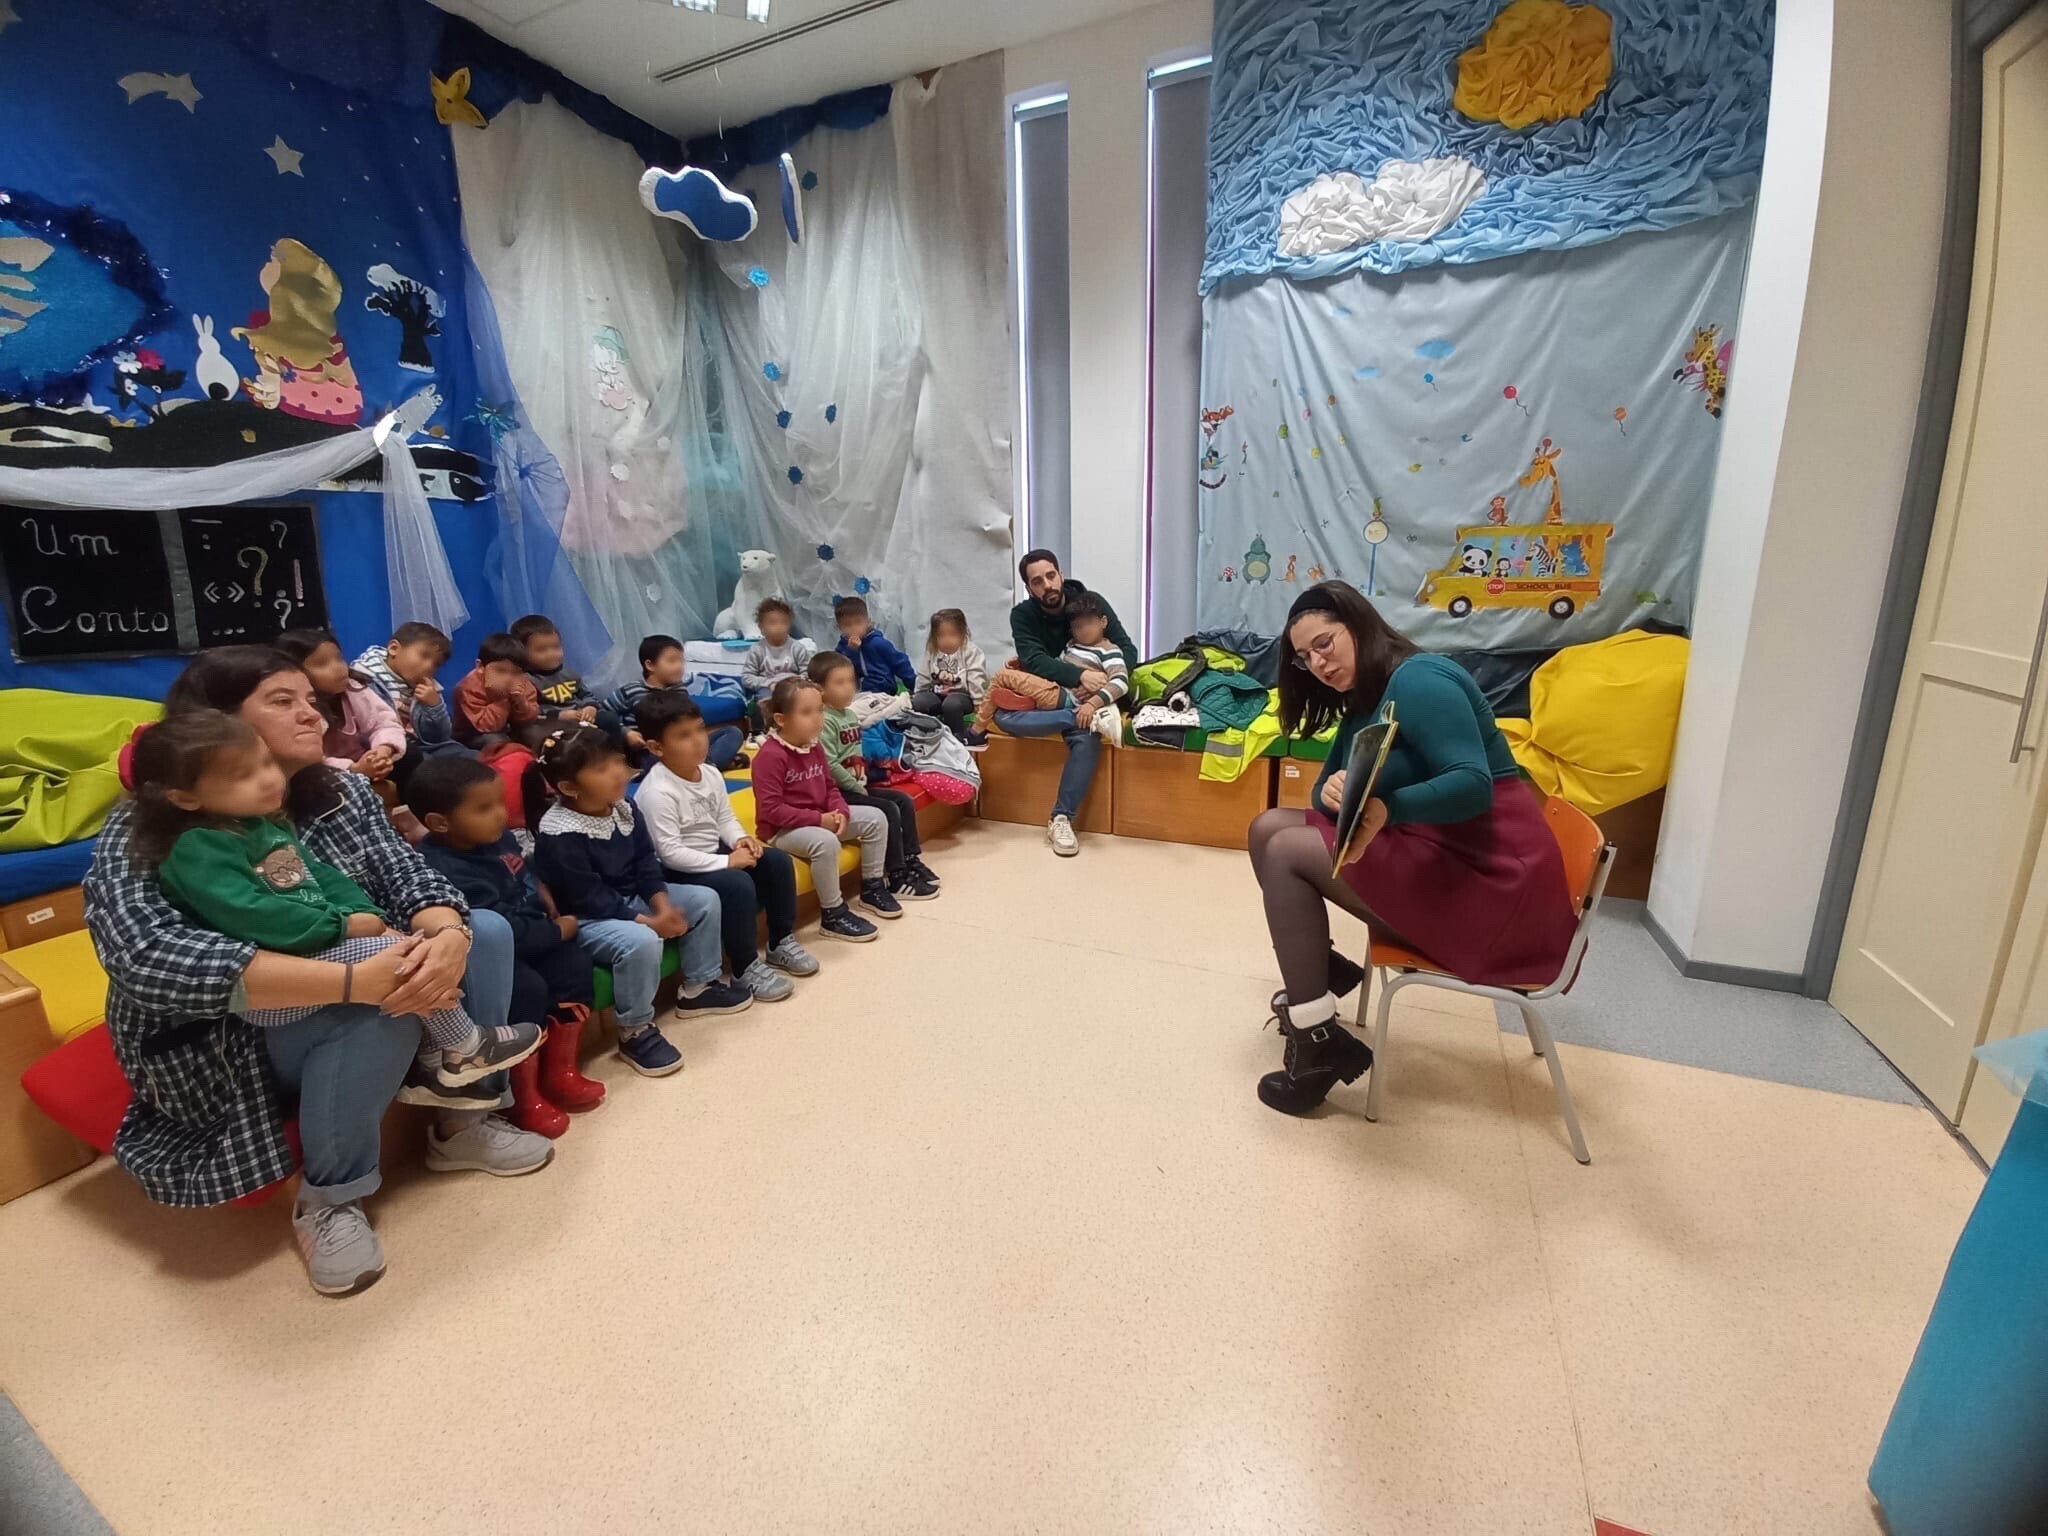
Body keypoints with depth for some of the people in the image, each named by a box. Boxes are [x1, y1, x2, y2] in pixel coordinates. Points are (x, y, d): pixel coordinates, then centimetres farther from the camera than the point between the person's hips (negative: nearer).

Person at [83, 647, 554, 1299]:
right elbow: (146, 957, -34)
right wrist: (354, 981, -44)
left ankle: (461, 1123, -1)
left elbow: (409, 877, -8)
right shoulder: (146, 830, -17)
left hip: (339, 996, 6)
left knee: (487, 930, -14)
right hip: (228, 1040, -6)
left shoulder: (345, 791, -1)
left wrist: (448, 938, -34)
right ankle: (327, 1199, -10)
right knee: (379, 1015, -34)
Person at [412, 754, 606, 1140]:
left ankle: (560, 1072, 8)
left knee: (573, 960, -5)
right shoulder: (447, 872, -29)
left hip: (522, 943, 9)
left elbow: (526, 879, 20)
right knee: (529, 988, -29)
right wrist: (558, 930, -16)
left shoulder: (495, 838, 0)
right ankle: (525, 1098, -11)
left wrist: (549, 910, 2)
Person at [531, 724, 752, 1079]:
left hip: (630, 898, 9)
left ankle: (698, 988, 16)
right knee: (641, 941, -36)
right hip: (586, 919, -9)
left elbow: (645, 861, 3)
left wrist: (662, 904, -13)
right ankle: (635, 1032, -13)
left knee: (704, 899, 2)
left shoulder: (622, 808, 0)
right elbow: (588, 897, -24)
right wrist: (647, 922, -25)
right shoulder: (558, 834, -25)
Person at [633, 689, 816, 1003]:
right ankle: (746, 968, -12)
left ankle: (781, 941, 13)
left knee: (778, 861, -3)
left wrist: (740, 839, -11)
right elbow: (669, 853, -26)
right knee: (738, 885, -30)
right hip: (677, 872, -8)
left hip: (715, 852, 9)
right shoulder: (657, 792, -24)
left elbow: (725, 818, 11)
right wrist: (726, 862, -27)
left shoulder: (710, 773, 1)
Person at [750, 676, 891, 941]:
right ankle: (833, 915, -19)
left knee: (875, 818, 3)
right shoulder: (770, 755, -22)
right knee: (825, 841, -38)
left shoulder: (814, 747, 5)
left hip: (820, 819, 9)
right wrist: (818, 819, -27)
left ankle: (871, 887, 17)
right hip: (781, 830, -9)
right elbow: (770, 810, -26)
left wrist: (841, 812, -11)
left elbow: (829, 787, 12)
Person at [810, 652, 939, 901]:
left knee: (905, 801, 4)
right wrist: (857, 788, -16)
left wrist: (863, 783, 9)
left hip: (858, 786, 9)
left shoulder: (851, 714, 13)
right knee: (889, 810, -19)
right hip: (839, 791, -9)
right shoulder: (825, 721, -16)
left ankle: (911, 859, 13)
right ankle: (897, 878, -12)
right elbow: (830, 766, -23)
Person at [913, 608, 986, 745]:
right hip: (937, 693, 4)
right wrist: (916, 696, 10)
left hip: (962, 695, -4)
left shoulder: (971, 651, -10)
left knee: (951, 704, -37)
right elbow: (923, 678, 14)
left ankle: (959, 736, -14)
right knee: (918, 703, -24)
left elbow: (977, 681, -13)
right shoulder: (931, 651, 4)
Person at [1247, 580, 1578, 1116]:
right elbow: (1326, 791, 5)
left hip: (1491, 881, -9)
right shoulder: (1363, 704, 14)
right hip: (1433, 858, 9)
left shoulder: (1416, 679, -14)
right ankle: (1318, 970, 10)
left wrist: (1387, 809, -41)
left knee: (1287, 852, -17)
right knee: (1270, 826, 3)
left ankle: (1318, 1045, -14)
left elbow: (1473, 784, -25)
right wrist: (1334, 794, -18)